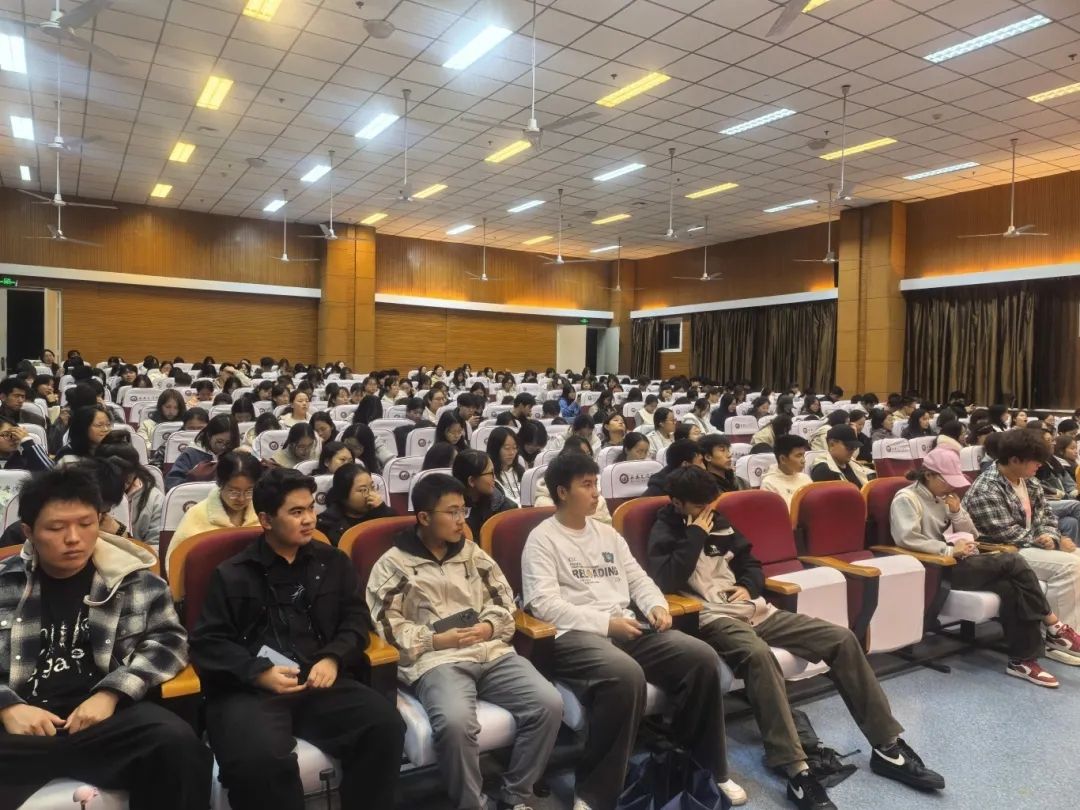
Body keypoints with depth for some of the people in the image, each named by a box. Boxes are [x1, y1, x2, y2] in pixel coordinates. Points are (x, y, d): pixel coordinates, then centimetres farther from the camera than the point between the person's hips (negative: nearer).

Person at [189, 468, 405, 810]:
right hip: (249, 689, -2)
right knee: (258, 757, -34)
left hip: (321, 682, 2)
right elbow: (207, 643, 4)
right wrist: (259, 673, -13)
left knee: (386, 724, -24)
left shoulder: (333, 562, 17)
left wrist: (333, 658, -7)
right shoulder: (231, 574, 10)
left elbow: (356, 617, 14)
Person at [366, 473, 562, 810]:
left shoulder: (474, 554, 19)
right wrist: (436, 639, -11)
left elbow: (503, 599, 20)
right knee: (455, 721, -36)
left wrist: (490, 625, 0)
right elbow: (387, 626, -2)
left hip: (493, 652, 5)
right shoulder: (393, 565, 5)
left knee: (549, 703, -18)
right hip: (435, 661, -4)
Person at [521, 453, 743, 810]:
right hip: (575, 634, -7)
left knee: (701, 657, -12)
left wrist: (656, 605, -3)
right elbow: (543, 603, -13)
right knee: (626, 675, -38)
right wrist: (605, 623, -18)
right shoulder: (542, 539, -2)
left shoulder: (606, 532, 20)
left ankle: (707, 767, 8)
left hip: (628, 627, 7)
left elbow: (637, 578, 20)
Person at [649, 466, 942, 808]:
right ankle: (796, 771, -38)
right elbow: (667, 581, -20)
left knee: (842, 639, -5)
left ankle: (887, 746, 2)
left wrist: (748, 587, 1)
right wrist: (696, 534, -13)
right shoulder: (664, 533, -2)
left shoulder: (719, 524, 16)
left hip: (755, 610, 7)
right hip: (712, 619, -7)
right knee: (758, 654, -41)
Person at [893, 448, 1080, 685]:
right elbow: (907, 538, -24)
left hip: (961, 563, 8)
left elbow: (970, 534, 19)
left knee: (1011, 587, -20)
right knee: (1013, 562, -20)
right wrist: (950, 550, -20)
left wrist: (957, 512, 1)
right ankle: (1054, 628, -8)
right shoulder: (906, 498, -8)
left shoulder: (945, 497, 17)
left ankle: (1023, 659, -12)